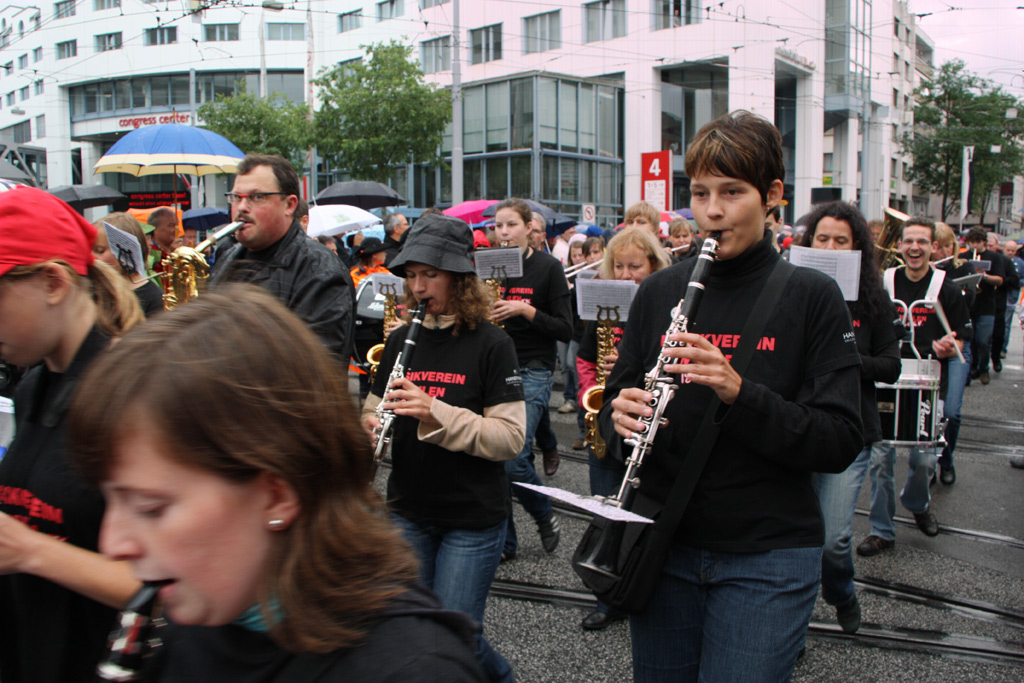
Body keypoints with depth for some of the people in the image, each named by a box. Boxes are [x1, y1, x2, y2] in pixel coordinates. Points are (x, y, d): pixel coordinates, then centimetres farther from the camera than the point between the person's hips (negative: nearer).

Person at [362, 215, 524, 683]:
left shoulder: (491, 344, -10)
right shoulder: (401, 340, 5)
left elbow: (510, 438, -16)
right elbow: (374, 409, 13)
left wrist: (435, 412, -28)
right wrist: (370, 425, -11)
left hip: (473, 518, -5)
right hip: (409, 510, 5)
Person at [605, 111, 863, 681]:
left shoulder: (812, 297, -5)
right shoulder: (660, 291, 5)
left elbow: (841, 442, -11)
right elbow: (618, 394, 10)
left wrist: (738, 391, -25)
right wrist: (621, 414, -13)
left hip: (770, 556, -3)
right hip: (665, 545, 3)